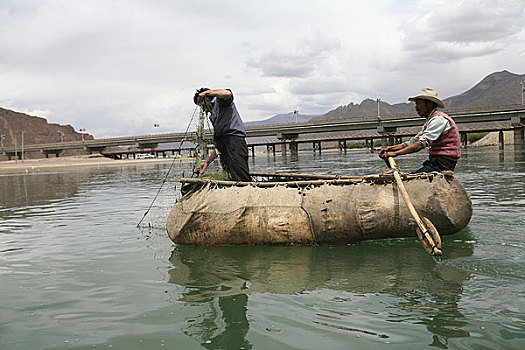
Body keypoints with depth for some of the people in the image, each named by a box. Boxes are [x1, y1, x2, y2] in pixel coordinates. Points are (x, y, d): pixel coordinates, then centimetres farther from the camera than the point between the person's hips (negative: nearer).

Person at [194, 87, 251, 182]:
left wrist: (207, 92, -2)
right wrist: (207, 162, 27)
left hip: (235, 142, -8)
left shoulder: (220, 100, 15)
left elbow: (228, 93, -14)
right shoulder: (214, 117, 36)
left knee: (243, 181, -21)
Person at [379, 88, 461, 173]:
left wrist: (396, 153, -23)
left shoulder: (439, 119, -13)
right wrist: (390, 148, 4)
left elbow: (421, 144, -22)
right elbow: (413, 142, 17)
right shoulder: (429, 122, 20)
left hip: (443, 164, -9)